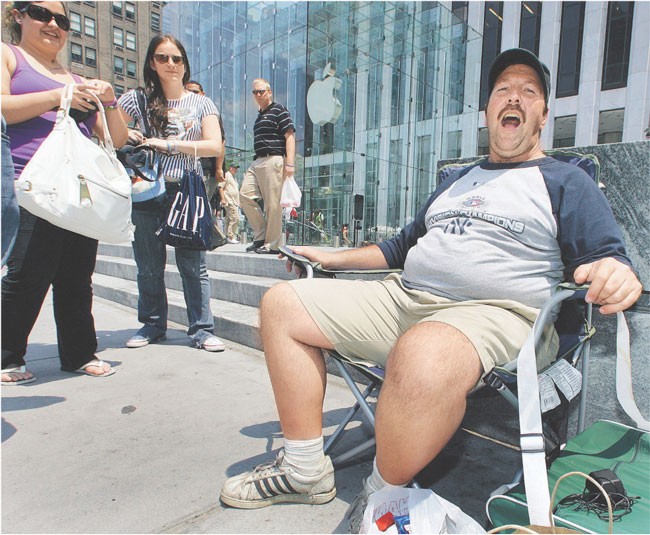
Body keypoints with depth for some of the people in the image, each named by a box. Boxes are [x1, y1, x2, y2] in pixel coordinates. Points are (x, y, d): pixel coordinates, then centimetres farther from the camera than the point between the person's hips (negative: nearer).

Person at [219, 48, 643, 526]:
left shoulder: (567, 182, 11)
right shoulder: (458, 179, 27)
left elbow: (609, 257, 1)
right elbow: (405, 244, 32)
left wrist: (617, 276, -25)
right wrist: (334, 257, 28)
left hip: (497, 313, -6)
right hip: (405, 298, 7)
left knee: (422, 356, -43)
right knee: (282, 304, -2)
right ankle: (305, 471, 0)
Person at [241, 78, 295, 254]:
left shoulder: (278, 110, 1)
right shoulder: (259, 116, 25)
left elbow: (290, 136, -8)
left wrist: (289, 163, -18)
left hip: (273, 160, -9)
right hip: (257, 162, 9)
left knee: (272, 203, -8)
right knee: (245, 194, -1)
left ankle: (272, 244, -2)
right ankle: (261, 235, 7)